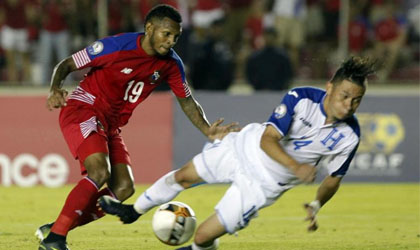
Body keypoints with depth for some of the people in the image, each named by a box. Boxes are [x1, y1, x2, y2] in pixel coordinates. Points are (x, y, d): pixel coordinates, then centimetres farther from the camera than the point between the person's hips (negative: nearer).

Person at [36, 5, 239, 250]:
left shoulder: (171, 64, -2)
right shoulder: (117, 46, -20)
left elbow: (187, 100, 12)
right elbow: (66, 65, -12)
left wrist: (208, 129, -5)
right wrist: (55, 89, -32)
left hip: (111, 125, 7)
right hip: (83, 110, -7)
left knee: (123, 188, -5)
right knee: (100, 172, -28)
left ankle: (54, 230, -1)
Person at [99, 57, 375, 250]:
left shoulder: (349, 136, -21)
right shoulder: (300, 98, -26)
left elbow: (334, 178, -5)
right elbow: (268, 139, -28)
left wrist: (316, 205, -22)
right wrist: (296, 167, -44)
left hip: (263, 184, -1)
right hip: (247, 147, 1)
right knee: (183, 176, 18)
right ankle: (134, 210, 46)